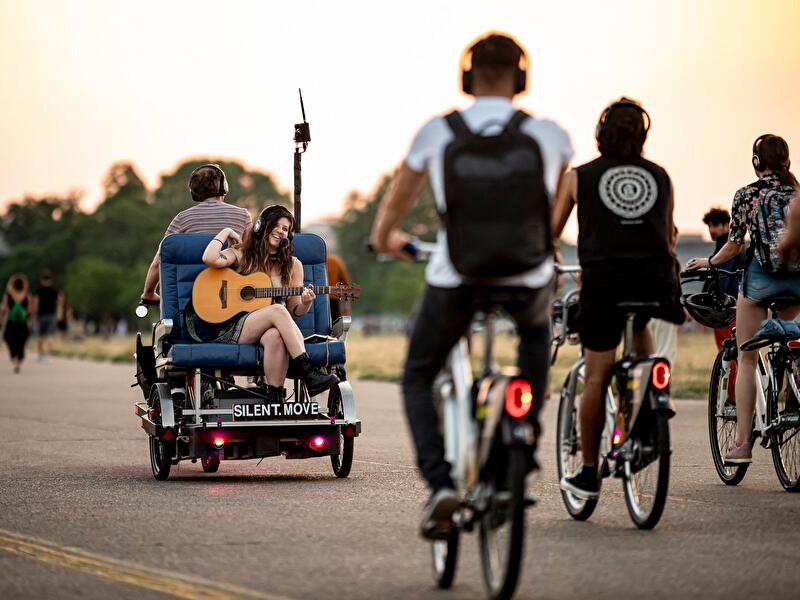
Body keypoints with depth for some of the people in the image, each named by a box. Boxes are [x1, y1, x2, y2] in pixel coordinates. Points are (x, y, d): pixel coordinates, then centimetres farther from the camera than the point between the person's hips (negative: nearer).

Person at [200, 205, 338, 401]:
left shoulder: (293, 265, 16)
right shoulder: (242, 255, 9)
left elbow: (294, 311, 14)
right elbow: (210, 258, -12)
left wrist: (305, 304, -9)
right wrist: (226, 232, 2)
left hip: (270, 328, 2)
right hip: (234, 329, -2)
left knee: (275, 336, -37)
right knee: (277, 310, -32)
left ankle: (275, 397, -38)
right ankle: (309, 373, -40)